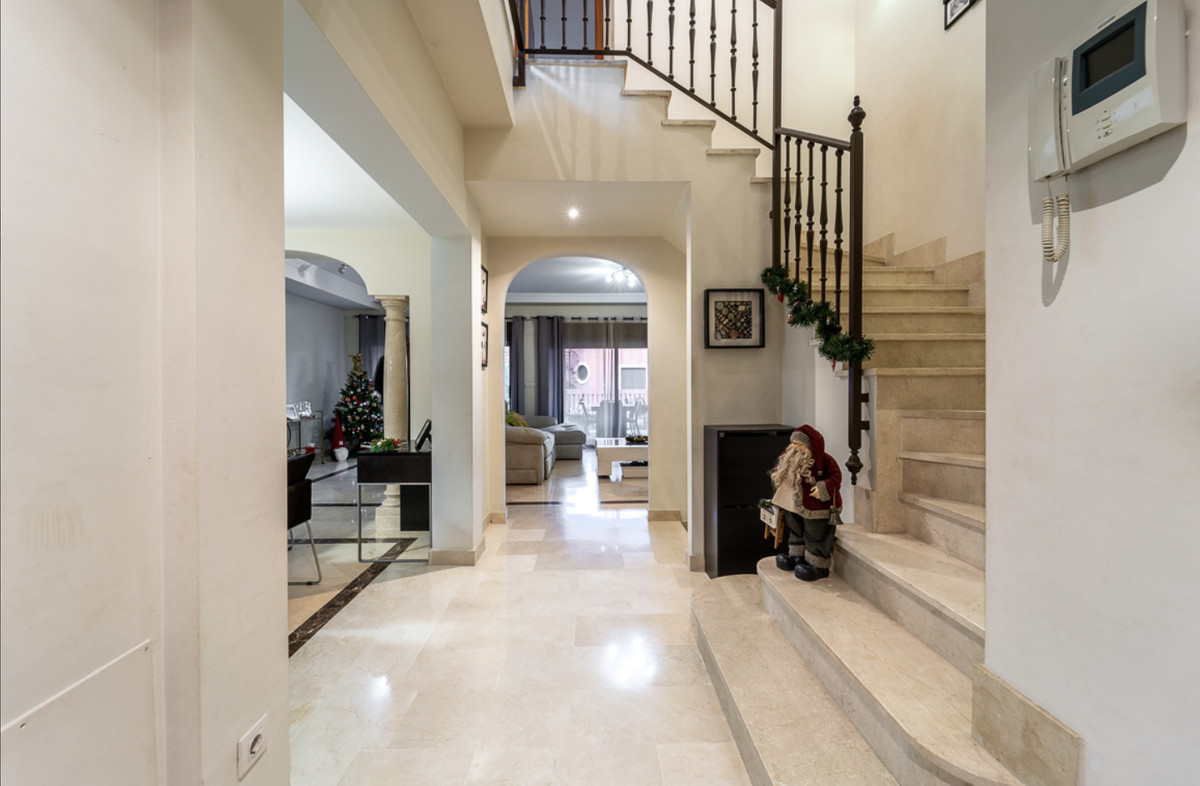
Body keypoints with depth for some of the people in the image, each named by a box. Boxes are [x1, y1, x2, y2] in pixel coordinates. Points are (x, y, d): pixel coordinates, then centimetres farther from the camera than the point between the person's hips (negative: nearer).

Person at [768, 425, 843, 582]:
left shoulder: (824, 461, -19)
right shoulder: (790, 458, -1)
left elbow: (836, 476, -14)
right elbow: (779, 467, 18)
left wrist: (825, 488, -28)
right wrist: (775, 475, 2)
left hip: (816, 508, -7)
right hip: (794, 505, 7)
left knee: (815, 536, 4)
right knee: (796, 532, 20)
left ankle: (818, 566, 19)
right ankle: (798, 557, 38)